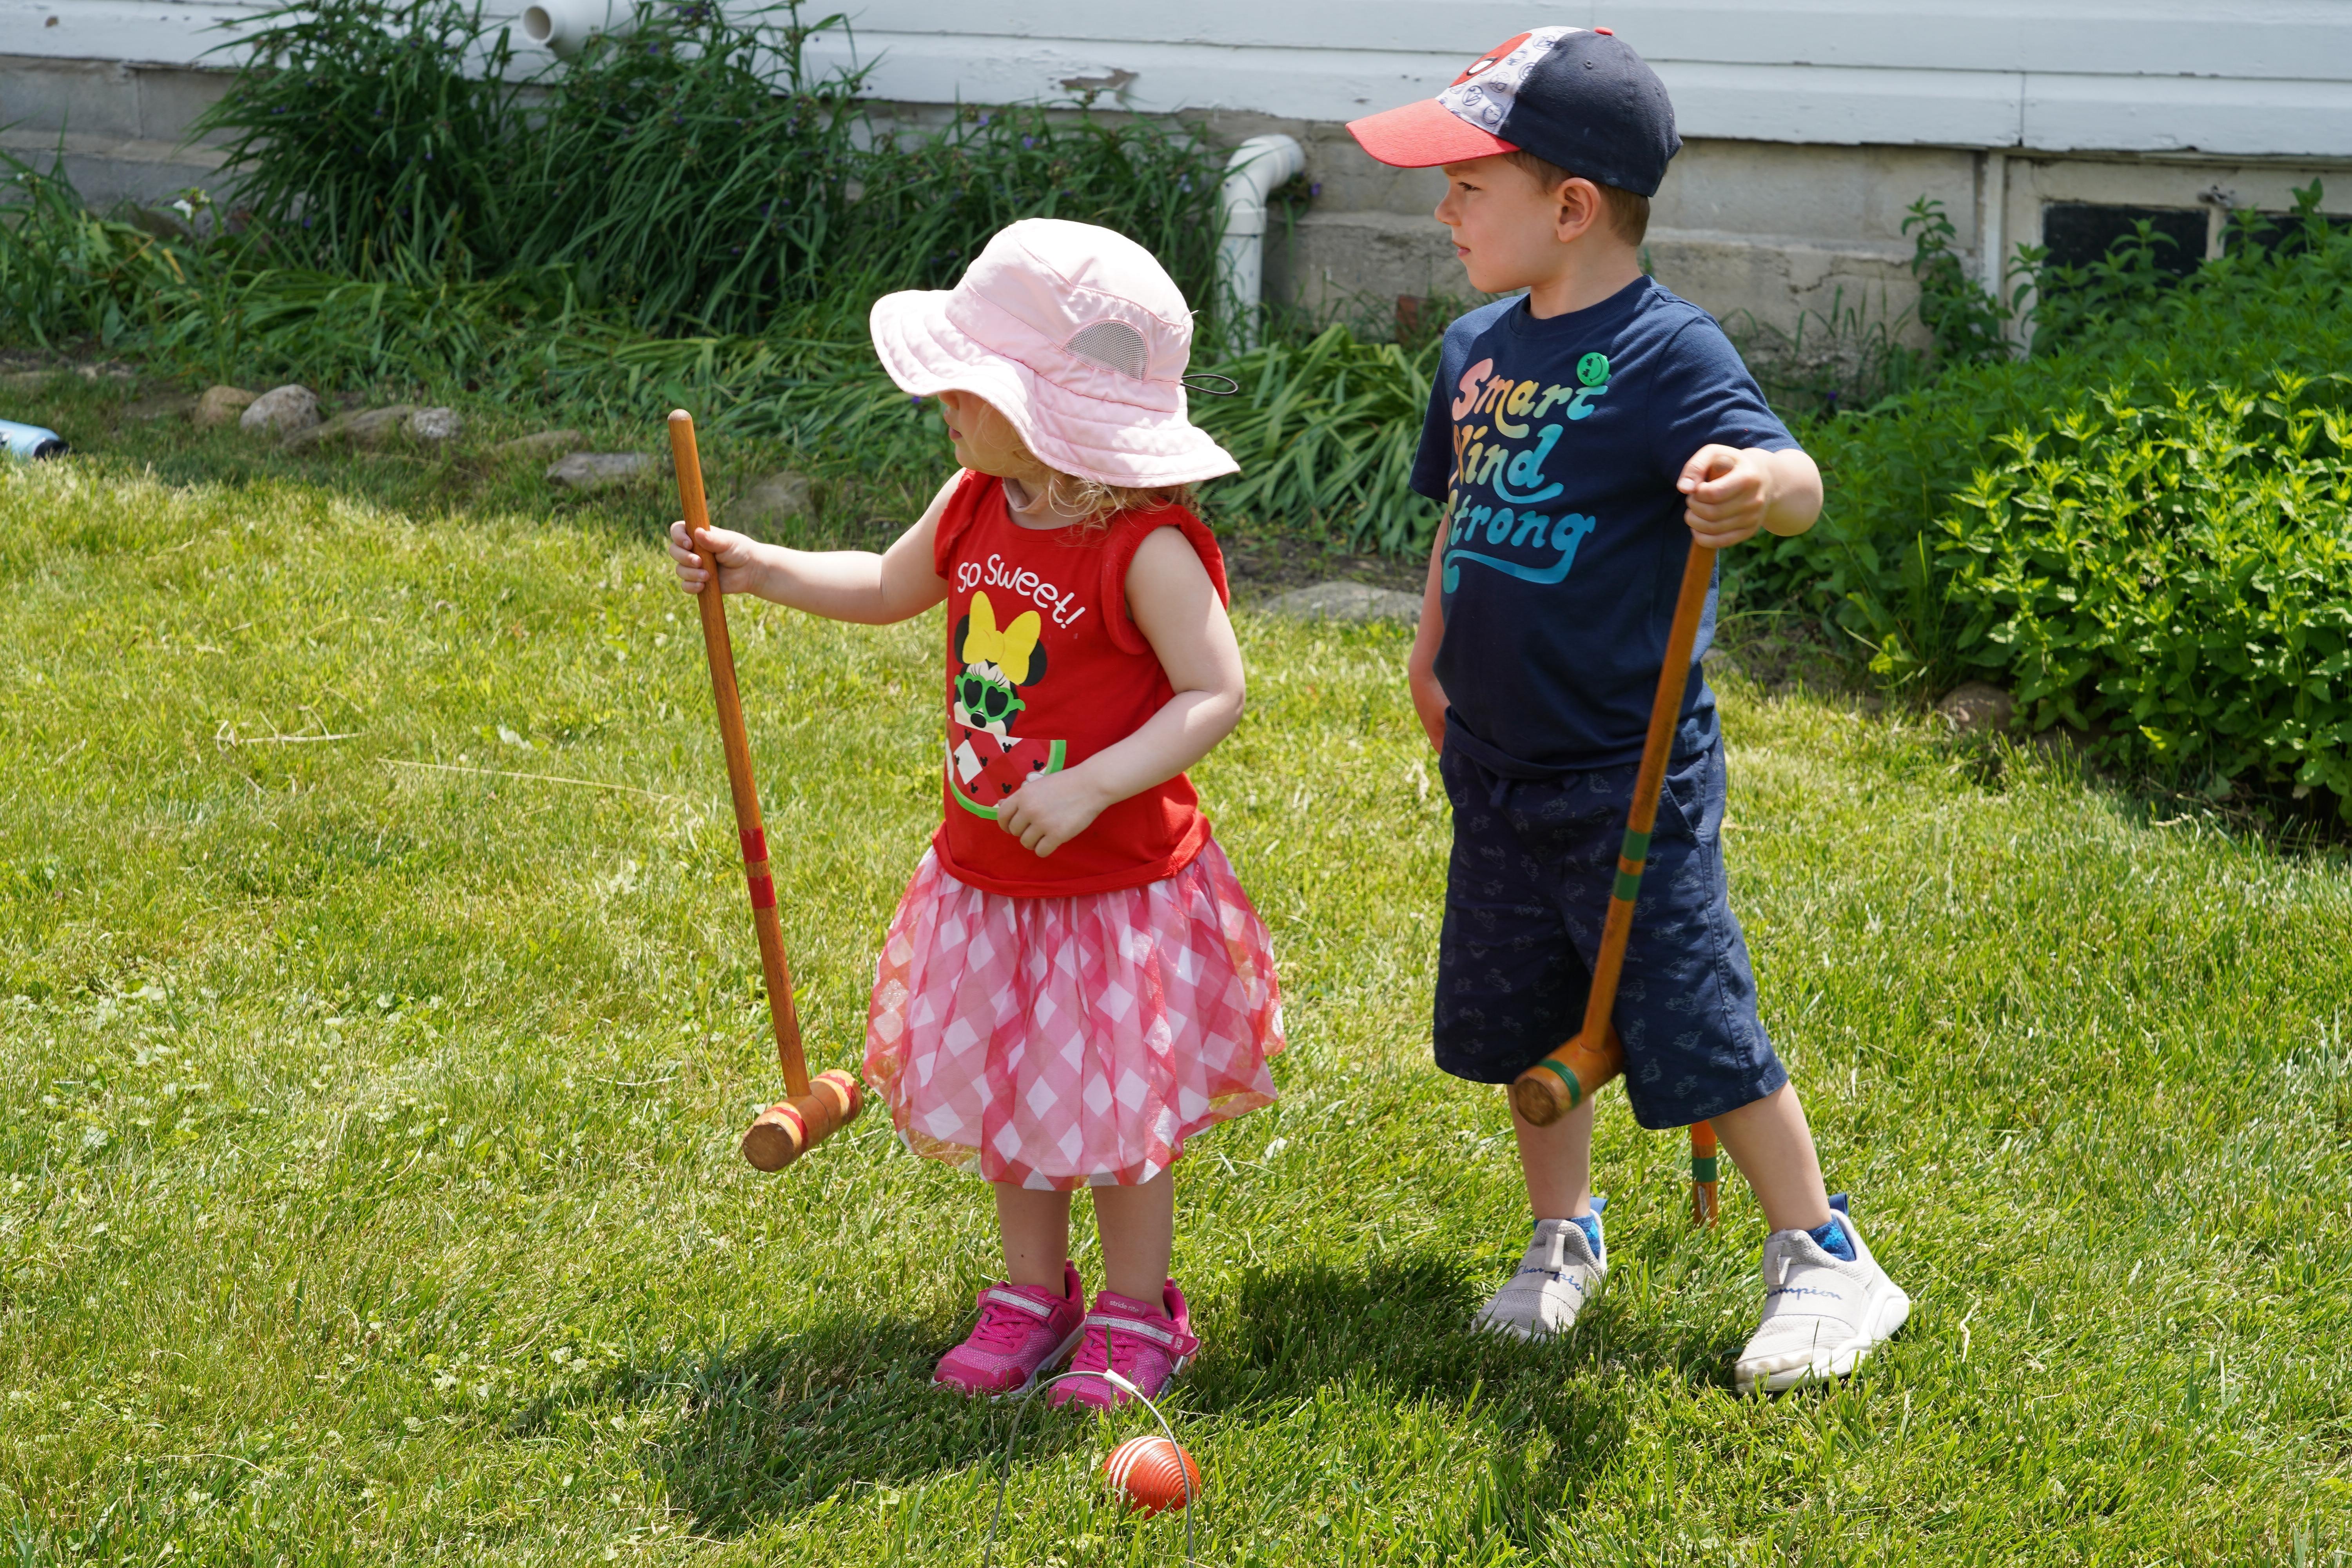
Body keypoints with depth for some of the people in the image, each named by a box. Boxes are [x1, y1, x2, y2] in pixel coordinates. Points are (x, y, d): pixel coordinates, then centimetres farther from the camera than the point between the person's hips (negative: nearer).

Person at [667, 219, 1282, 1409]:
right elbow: (888, 589, 18)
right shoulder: (974, 508, -1)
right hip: (984, 877, 7)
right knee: (1003, 1095, 17)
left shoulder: (1147, 548, -23)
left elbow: (1215, 693, -23)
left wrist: (1088, 787, -31)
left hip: (1117, 888, -7)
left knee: (1114, 1112, 6)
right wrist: (756, 568, 8)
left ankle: (1136, 1319, 26)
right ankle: (1034, 1297, 35)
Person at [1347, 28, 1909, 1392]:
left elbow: (1795, 480, -31)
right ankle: (1566, 1238, 35)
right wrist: (1433, 653, 23)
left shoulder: (1668, 354, -17)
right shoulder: (1477, 348, 6)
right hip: (1500, 768, 7)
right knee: (1519, 1021, 16)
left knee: (1693, 1025, -1)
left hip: (1629, 779, -7)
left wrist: (1760, 487, -53)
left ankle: (1826, 1259, 15)